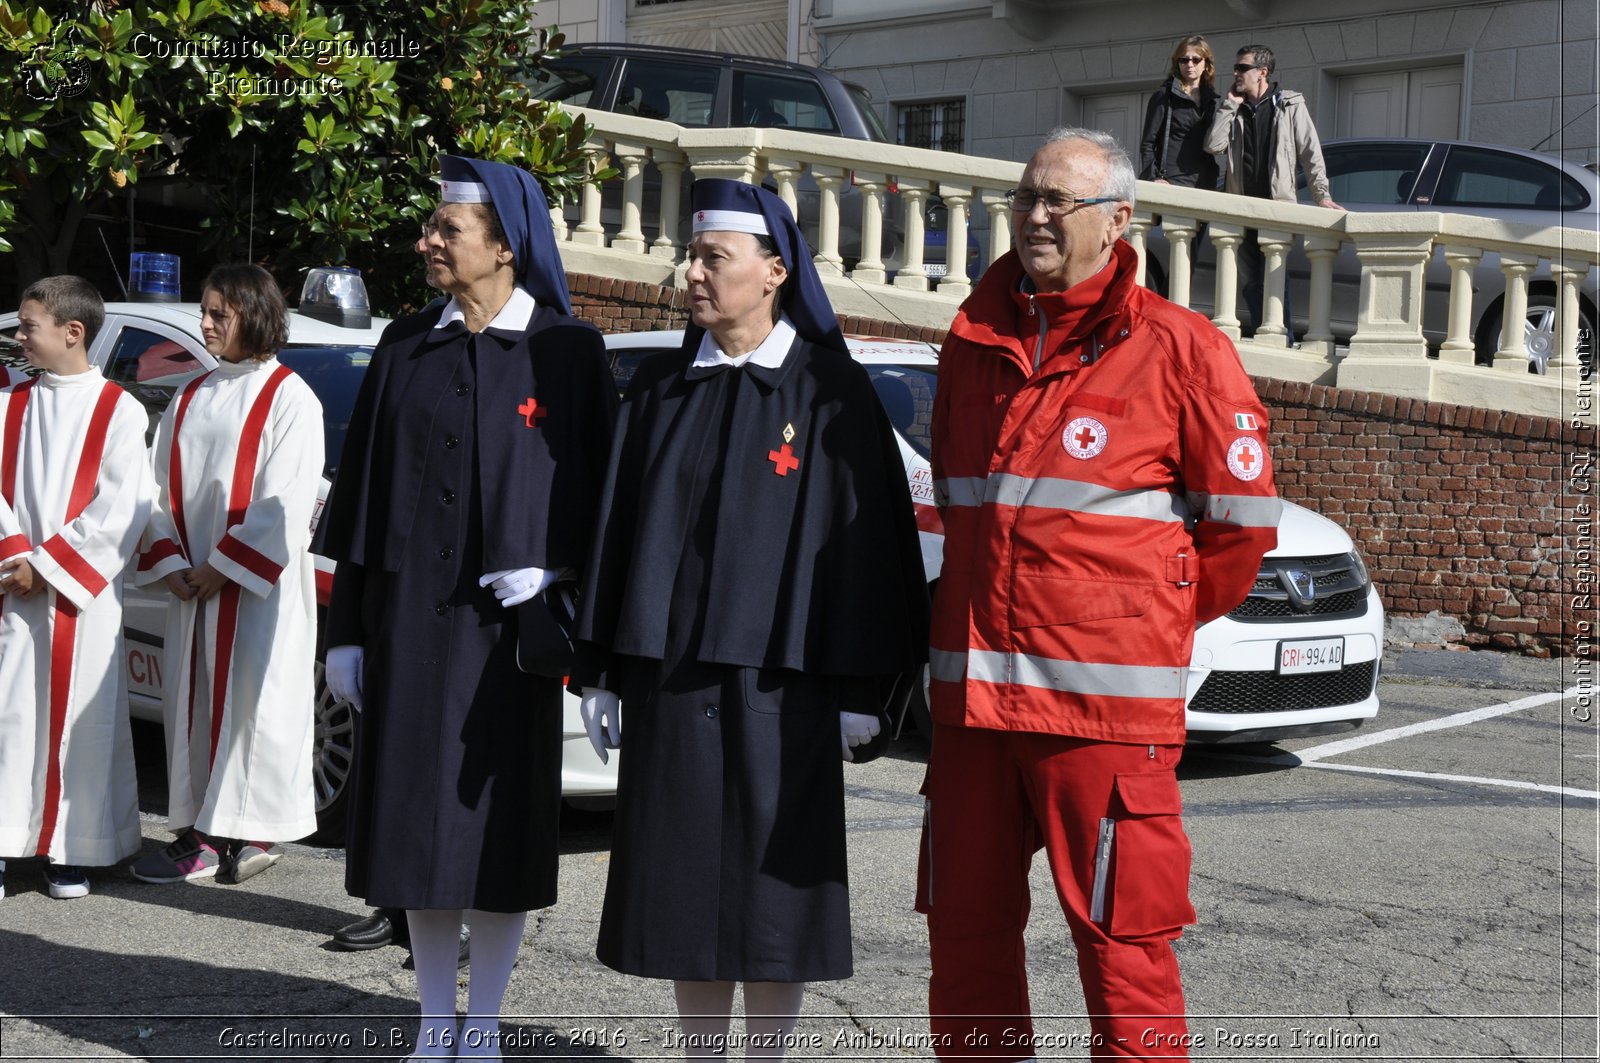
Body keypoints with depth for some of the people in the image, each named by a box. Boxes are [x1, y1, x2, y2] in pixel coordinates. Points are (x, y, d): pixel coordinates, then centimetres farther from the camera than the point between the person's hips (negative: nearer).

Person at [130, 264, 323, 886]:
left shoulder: (288, 398, -5)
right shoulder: (191, 398, 15)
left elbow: (285, 503, -11)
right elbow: (164, 489, 14)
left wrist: (222, 567, -13)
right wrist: (170, 563, -1)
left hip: (259, 585, -6)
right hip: (193, 584, 6)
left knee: (256, 700, -4)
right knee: (193, 699, 5)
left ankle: (253, 833, 2)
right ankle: (200, 834, 9)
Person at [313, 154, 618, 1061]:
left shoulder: (566, 350, -2)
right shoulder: (407, 348, 7)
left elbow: (598, 482, -1)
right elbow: (364, 485, 9)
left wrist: (553, 571, -16)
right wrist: (348, 627, 7)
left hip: (507, 616, -3)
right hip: (409, 613, 3)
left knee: (502, 819, 2)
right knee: (417, 814, 5)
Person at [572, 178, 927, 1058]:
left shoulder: (828, 389, -2)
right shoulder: (659, 388, 10)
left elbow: (862, 535, -4)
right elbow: (617, 525, 13)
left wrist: (856, 690, -7)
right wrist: (598, 672, 9)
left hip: (776, 679, -4)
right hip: (667, 672, 4)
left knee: (771, 883, 1)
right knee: (685, 885, 8)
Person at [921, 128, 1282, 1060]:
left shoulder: (1178, 347, -4)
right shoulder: (974, 342, 12)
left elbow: (1242, 519, 0)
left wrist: (1161, 617, 9)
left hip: (1108, 701, -5)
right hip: (974, 692, 6)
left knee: (1121, 933, -3)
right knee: (966, 924, 11)